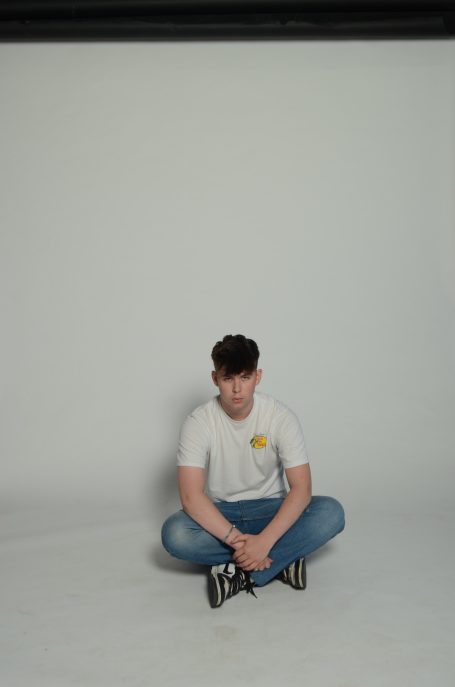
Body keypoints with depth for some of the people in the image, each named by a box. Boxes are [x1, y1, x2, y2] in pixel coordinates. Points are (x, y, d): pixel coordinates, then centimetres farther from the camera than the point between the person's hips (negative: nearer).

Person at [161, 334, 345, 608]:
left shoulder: (281, 416, -14)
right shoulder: (199, 422, -16)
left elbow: (301, 488, -20)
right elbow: (191, 495, -24)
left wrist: (264, 541, -32)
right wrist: (236, 540, -34)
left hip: (270, 509, 1)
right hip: (220, 514, 0)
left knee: (331, 513, -28)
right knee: (174, 533, -33)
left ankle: (237, 572, -25)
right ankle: (283, 559, -21)